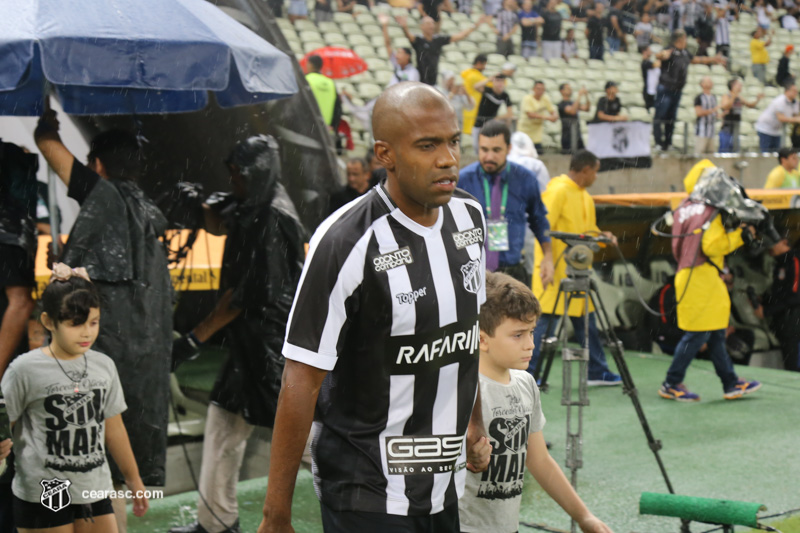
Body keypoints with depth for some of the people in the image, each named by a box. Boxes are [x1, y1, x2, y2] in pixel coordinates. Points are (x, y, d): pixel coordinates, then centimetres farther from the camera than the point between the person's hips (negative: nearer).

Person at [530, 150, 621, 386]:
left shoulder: (584, 196, 15)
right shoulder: (558, 190, -14)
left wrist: (603, 235, 3)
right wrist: (546, 262, -26)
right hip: (556, 270, -9)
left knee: (586, 320, 12)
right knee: (546, 320, -5)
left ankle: (597, 372, 19)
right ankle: (528, 373, 3)